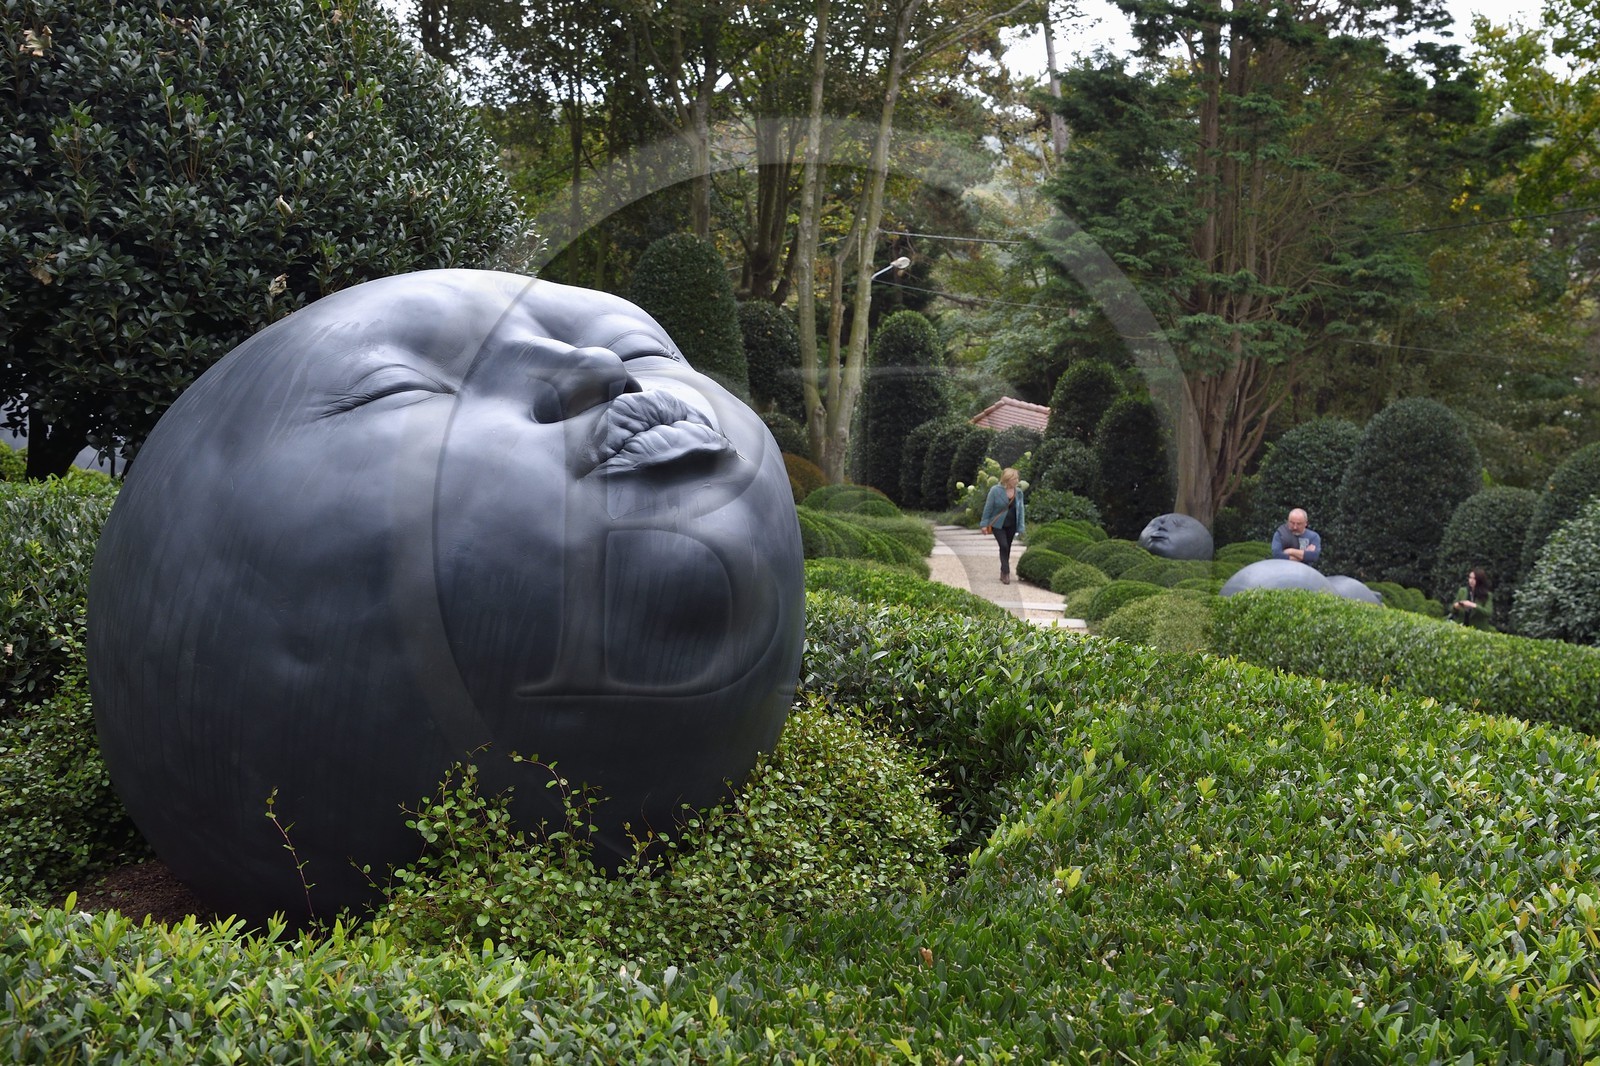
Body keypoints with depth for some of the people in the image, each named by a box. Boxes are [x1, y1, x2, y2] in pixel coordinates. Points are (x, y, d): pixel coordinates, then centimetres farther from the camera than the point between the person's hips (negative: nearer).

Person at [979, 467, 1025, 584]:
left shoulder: (1018, 492, -2)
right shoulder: (995, 490, -13)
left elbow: (1020, 510, 3)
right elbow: (988, 507, -7)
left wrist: (1021, 527, 0)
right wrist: (984, 524, -6)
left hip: (1011, 525, 4)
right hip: (998, 525, -4)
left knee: (1007, 548, 9)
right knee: (1004, 546, -15)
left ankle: (1003, 573, 21)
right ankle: (1006, 573, -10)